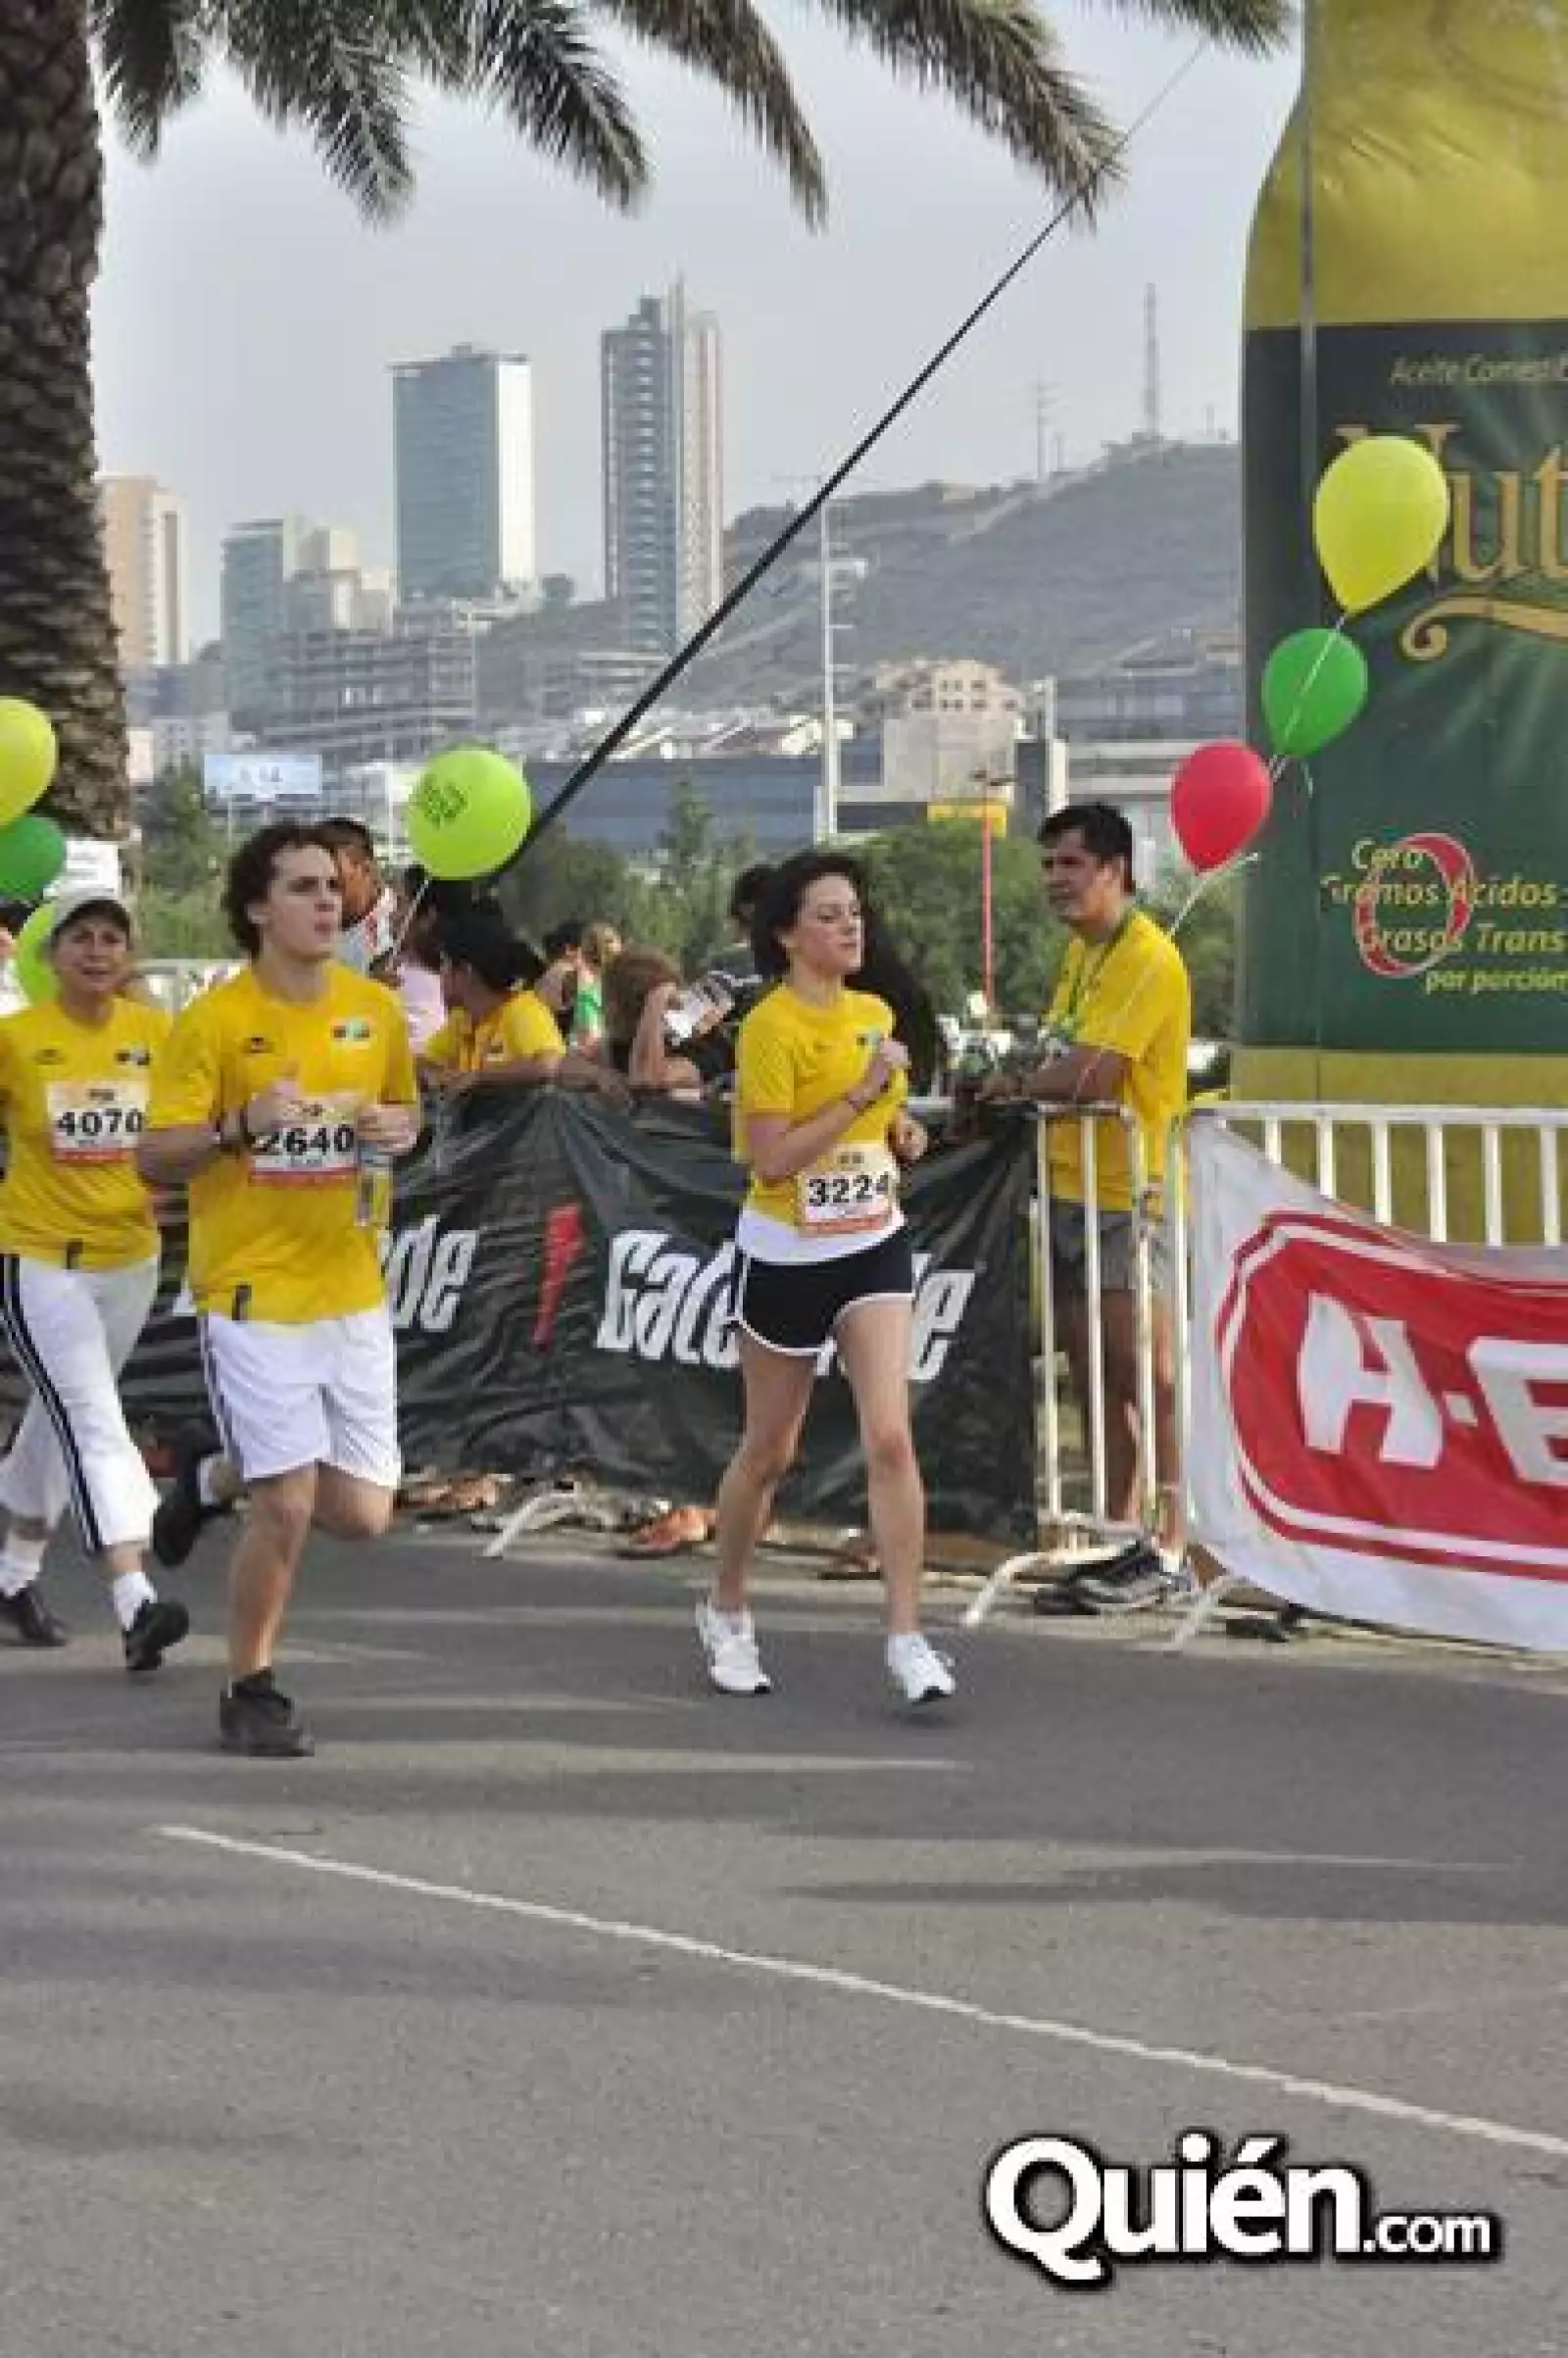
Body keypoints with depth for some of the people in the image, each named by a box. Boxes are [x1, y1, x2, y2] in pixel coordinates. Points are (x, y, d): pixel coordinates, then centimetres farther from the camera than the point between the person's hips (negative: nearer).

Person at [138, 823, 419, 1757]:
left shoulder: (377, 1008, 4)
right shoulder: (214, 1021, -10)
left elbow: (405, 1111, 20)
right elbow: (156, 1158, -9)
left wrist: (399, 1129, -4)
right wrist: (240, 1128, -27)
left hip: (352, 1293, 5)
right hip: (253, 1294, -5)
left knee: (363, 1514, 3)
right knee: (286, 1505, -10)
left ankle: (233, 1474, 35)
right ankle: (251, 1692, 10)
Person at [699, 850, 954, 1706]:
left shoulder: (874, 1013, 6)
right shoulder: (770, 1027, -15)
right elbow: (771, 1157, -22)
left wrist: (899, 1132, 1)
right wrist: (860, 1094, -25)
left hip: (873, 1248, 4)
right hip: (787, 1257, -4)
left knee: (889, 1437, -11)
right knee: (768, 1451, 11)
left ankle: (907, 1637, -9)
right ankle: (726, 1611, 33)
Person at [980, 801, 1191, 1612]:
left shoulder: (1147, 958, -14)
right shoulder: (1080, 951, 16)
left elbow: (1089, 1073, -21)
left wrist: (1013, 1084, -5)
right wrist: (1031, 1086, -2)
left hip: (1128, 1195, -9)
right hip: (1070, 1184, 9)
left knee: (1144, 1376, -6)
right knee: (1094, 1378, 12)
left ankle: (1168, 1550, -2)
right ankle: (1118, 1539, 18)